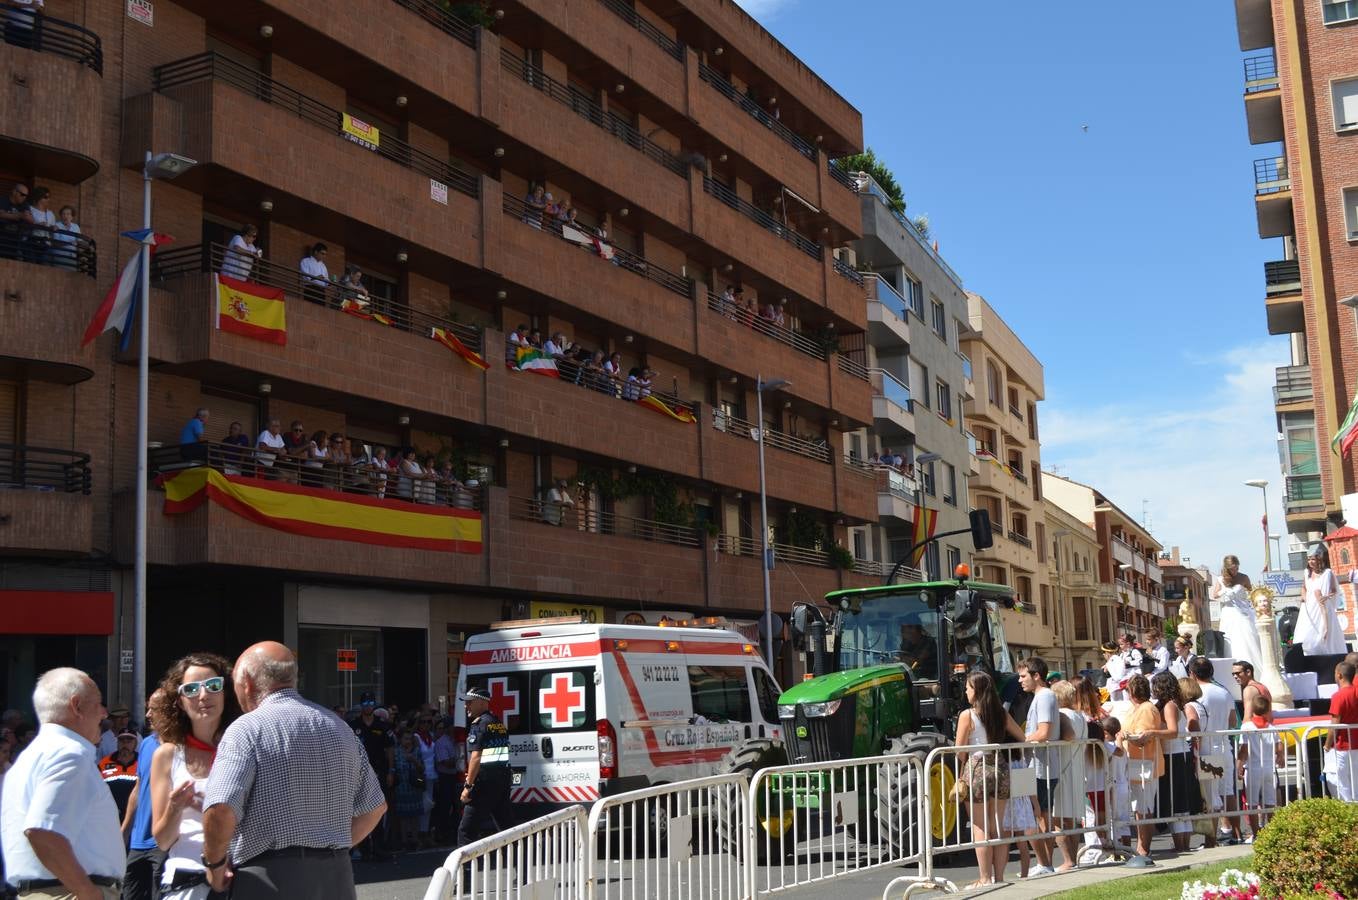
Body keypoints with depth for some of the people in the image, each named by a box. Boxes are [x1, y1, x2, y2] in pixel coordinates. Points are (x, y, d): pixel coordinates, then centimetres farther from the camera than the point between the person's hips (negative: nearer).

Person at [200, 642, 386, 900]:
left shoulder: (246, 729, -9)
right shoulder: (338, 728, 11)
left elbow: (220, 811, -22)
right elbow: (375, 807, 15)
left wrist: (215, 862, -5)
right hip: (336, 878, 6)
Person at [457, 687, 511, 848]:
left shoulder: (479, 724, -9)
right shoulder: (499, 723, 17)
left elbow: (476, 757, -17)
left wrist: (468, 785, -18)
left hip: (485, 782, -9)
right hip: (503, 779, 9)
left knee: (467, 829, -5)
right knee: (505, 824, 15)